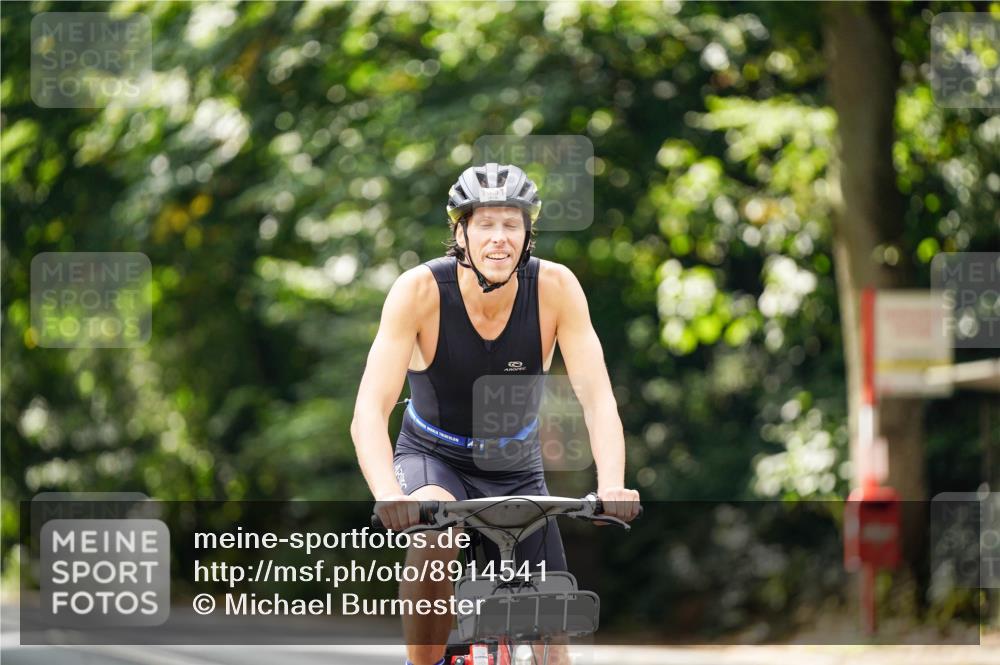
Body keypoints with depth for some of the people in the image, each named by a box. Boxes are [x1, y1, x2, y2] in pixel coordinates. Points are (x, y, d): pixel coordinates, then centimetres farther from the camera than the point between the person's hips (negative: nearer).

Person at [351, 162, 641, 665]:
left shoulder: (555, 288, -20)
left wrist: (611, 487, -42)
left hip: (515, 468, 2)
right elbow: (369, 412, -31)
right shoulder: (420, 290, -25)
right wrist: (389, 496, -50)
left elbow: (597, 398, -24)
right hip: (433, 459, -2)